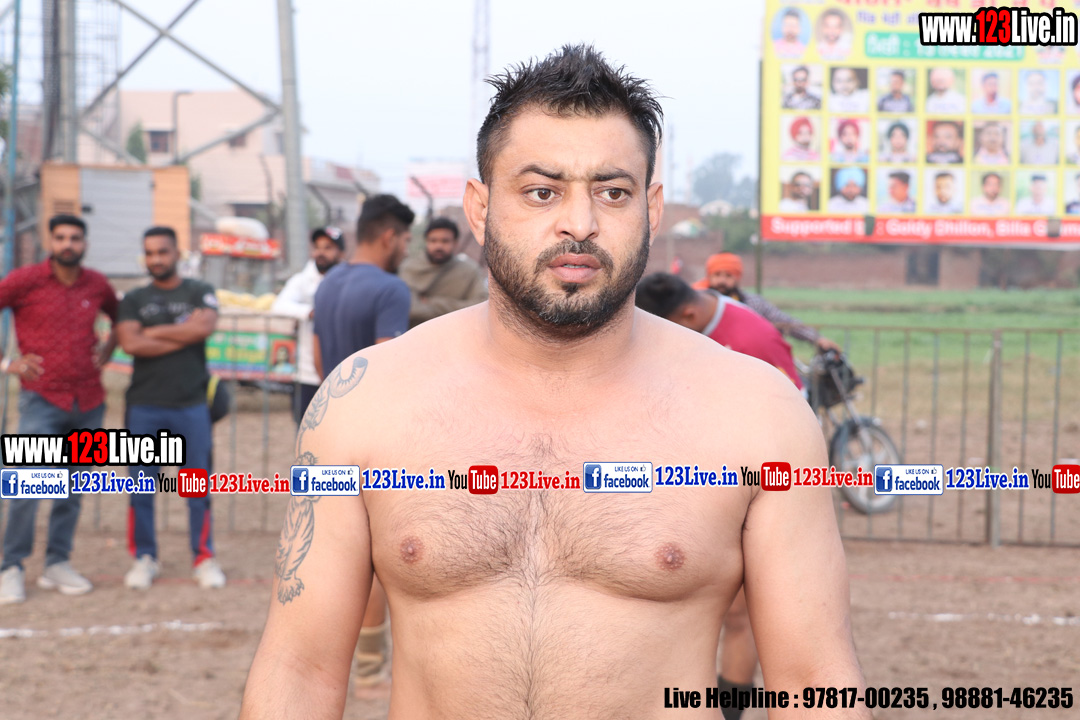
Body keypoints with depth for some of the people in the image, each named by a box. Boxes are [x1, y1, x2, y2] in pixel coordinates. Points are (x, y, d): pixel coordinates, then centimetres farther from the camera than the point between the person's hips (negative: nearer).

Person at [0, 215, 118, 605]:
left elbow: (119, 318, 27)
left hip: (88, 402, 4)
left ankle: (57, 564, 18)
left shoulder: (97, 284, 7)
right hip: (42, 400, -4)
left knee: (72, 491, 8)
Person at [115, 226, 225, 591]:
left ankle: (204, 558, 11)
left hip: (191, 404, -1)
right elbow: (130, 343, -6)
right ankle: (144, 558, 14)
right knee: (141, 486, 3)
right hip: (144, 406, 1)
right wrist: (184, 335, -6)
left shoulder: (199, 292, 8)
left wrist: (154, 332, -5)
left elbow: (206, 327, -12)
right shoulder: (134, 299, 10)